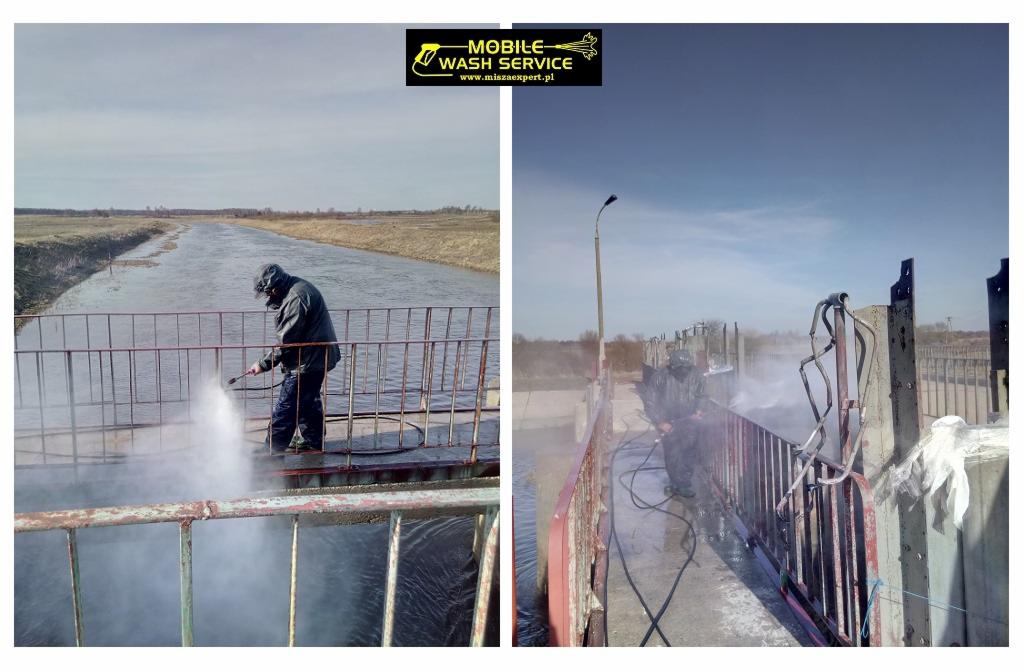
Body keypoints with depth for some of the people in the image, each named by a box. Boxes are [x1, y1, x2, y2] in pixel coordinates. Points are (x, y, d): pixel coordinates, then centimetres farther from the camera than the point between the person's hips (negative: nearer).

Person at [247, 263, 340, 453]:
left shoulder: (296, 298, -24)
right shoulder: (297, 288, 9)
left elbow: (286, 341, -22)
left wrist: (263, 364, -15)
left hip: (307, 361, -11)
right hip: (317, 358, 11)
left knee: (285, 407, -1)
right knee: (308, 401, 21)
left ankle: (272, 450, 8)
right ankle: (313, 441, 34)